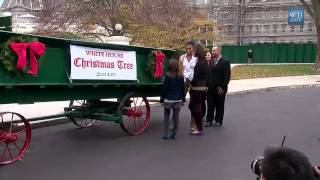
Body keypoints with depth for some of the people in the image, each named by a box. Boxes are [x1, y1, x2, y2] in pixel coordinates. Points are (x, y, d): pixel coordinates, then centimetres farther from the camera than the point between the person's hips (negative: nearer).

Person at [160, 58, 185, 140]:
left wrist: (162, 99, 0)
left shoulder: (167, 76, -9)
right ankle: (173, 134, 12)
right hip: (178, 100, 2)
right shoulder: (181, 77, 0)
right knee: (176, 117, 7)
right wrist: (183, 99, 14)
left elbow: (164, 89, -7)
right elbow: (183, 89, 5)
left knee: (166, 116, 8)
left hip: (168, 100, -2)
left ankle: (166, 134, 3)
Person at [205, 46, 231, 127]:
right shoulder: (211, 62, 11)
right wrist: (207, 85, 3)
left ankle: (218, 121, 18)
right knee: (210, 105, 5)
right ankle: (209, 120, 12)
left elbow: (227, 76, -11)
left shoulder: (225, 62, -7)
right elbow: (209, 74, 11)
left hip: (220, 89, -4)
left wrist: (223, 87, -16)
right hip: (211, 88, 4)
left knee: (219, 106, 7)